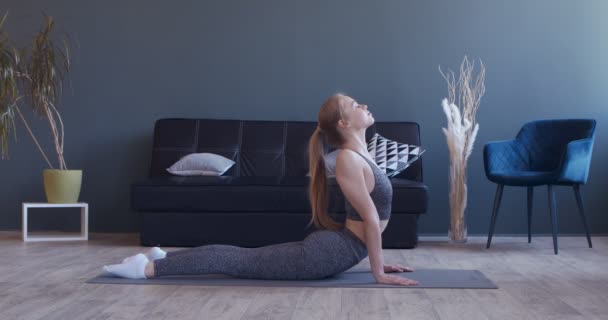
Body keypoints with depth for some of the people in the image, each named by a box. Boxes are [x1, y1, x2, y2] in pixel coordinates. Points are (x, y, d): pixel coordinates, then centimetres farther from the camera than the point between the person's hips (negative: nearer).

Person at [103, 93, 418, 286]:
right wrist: (378, 273, -16)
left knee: (244, 256, 14)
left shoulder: (358, 153, 12)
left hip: (333, 248, 9)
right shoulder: (348, 159, -21)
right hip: (330, 252, -9)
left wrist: (379, 260, 18)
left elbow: (371, 219, 17)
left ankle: (163, 257, 20)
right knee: (241, 259, -5)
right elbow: (371, 219, -19)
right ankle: (148, 267, 0)